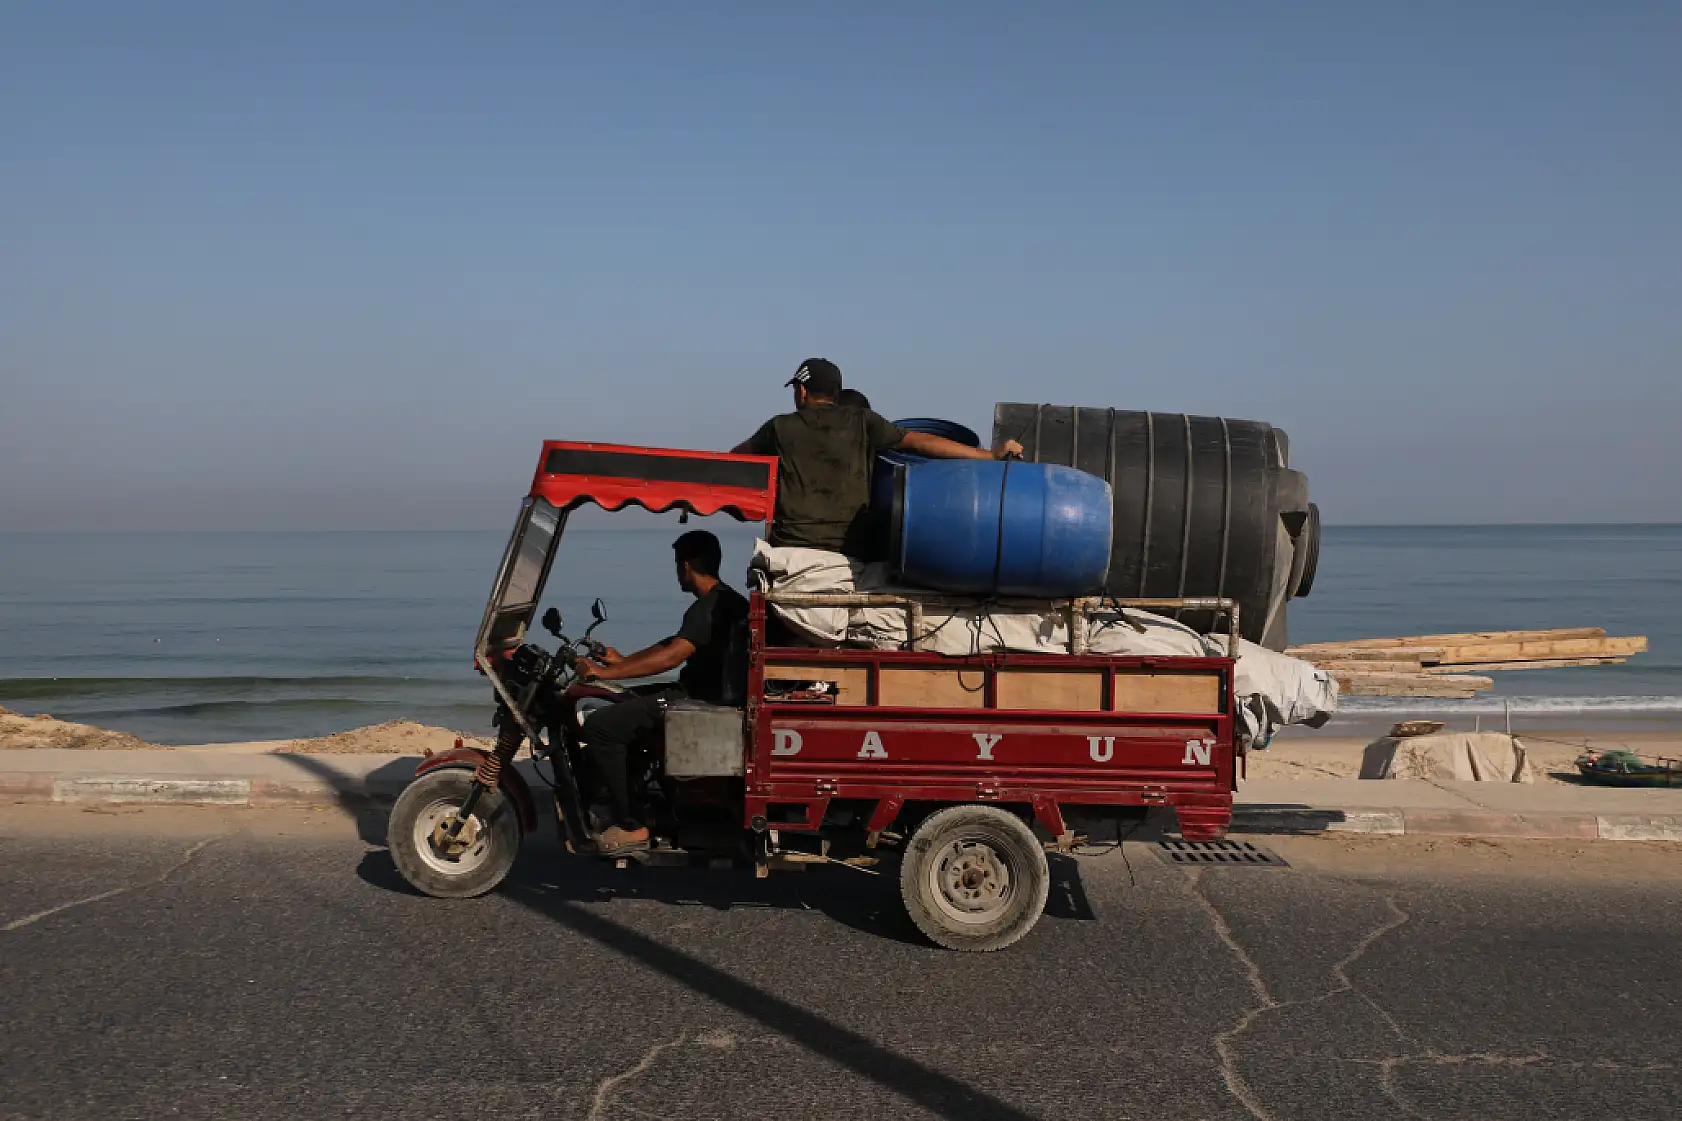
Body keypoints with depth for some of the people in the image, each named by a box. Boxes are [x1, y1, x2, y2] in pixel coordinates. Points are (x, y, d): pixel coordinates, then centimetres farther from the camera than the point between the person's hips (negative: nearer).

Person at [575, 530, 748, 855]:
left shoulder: (709, 607, -18)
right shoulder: (726, 600, 15)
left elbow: (671, 656, -27)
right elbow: (672, 644, 22)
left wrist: (604, 672, -23)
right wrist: (623, 661, 19)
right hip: (707, 695, 11)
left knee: (599, 726, -14)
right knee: (622, 709, 26)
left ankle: (631, 825, -12)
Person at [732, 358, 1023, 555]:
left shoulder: (780, 427, 8)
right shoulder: (862, 422, 6)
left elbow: (736, 457, 25)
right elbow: (920, 442, 1)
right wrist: (991, 455, 1)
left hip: (792, 547, -1)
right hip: (850, 552, 1)